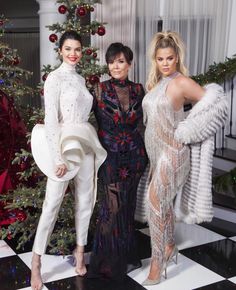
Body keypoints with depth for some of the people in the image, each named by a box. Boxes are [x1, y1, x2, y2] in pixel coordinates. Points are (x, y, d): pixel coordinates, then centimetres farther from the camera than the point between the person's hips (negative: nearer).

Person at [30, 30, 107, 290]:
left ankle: (80, 251, 25)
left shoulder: (81, 79, 14)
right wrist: (57, 158, -19)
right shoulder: (55, 78, -7)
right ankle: (36, 262, 7)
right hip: (64, 145, -7)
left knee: (85, 200, 10)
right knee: (52, 204, -4)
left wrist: (91, 144, 11)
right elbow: (50, 120, -14)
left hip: (85, 145, 7)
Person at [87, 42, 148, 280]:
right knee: (113, 205, -2)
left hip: (134, 153, 3)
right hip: (110, 154, -3)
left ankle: (126, 256, 25)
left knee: (128, 204, 11)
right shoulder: (101, 89, -5)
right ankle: (112, 260, 12)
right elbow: (98, 121, 2)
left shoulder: (138, 90, 4)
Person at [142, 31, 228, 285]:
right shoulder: (155, 83, 9)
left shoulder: (182, 82, -13)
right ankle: (170, 247, 35)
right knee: (163, 203, 17)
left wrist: (186, 130, -13)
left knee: (156, 201, -12)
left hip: (172, 151, -8)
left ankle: (157, 263, -1)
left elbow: (213, 105, -13)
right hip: (155, 150, 8)